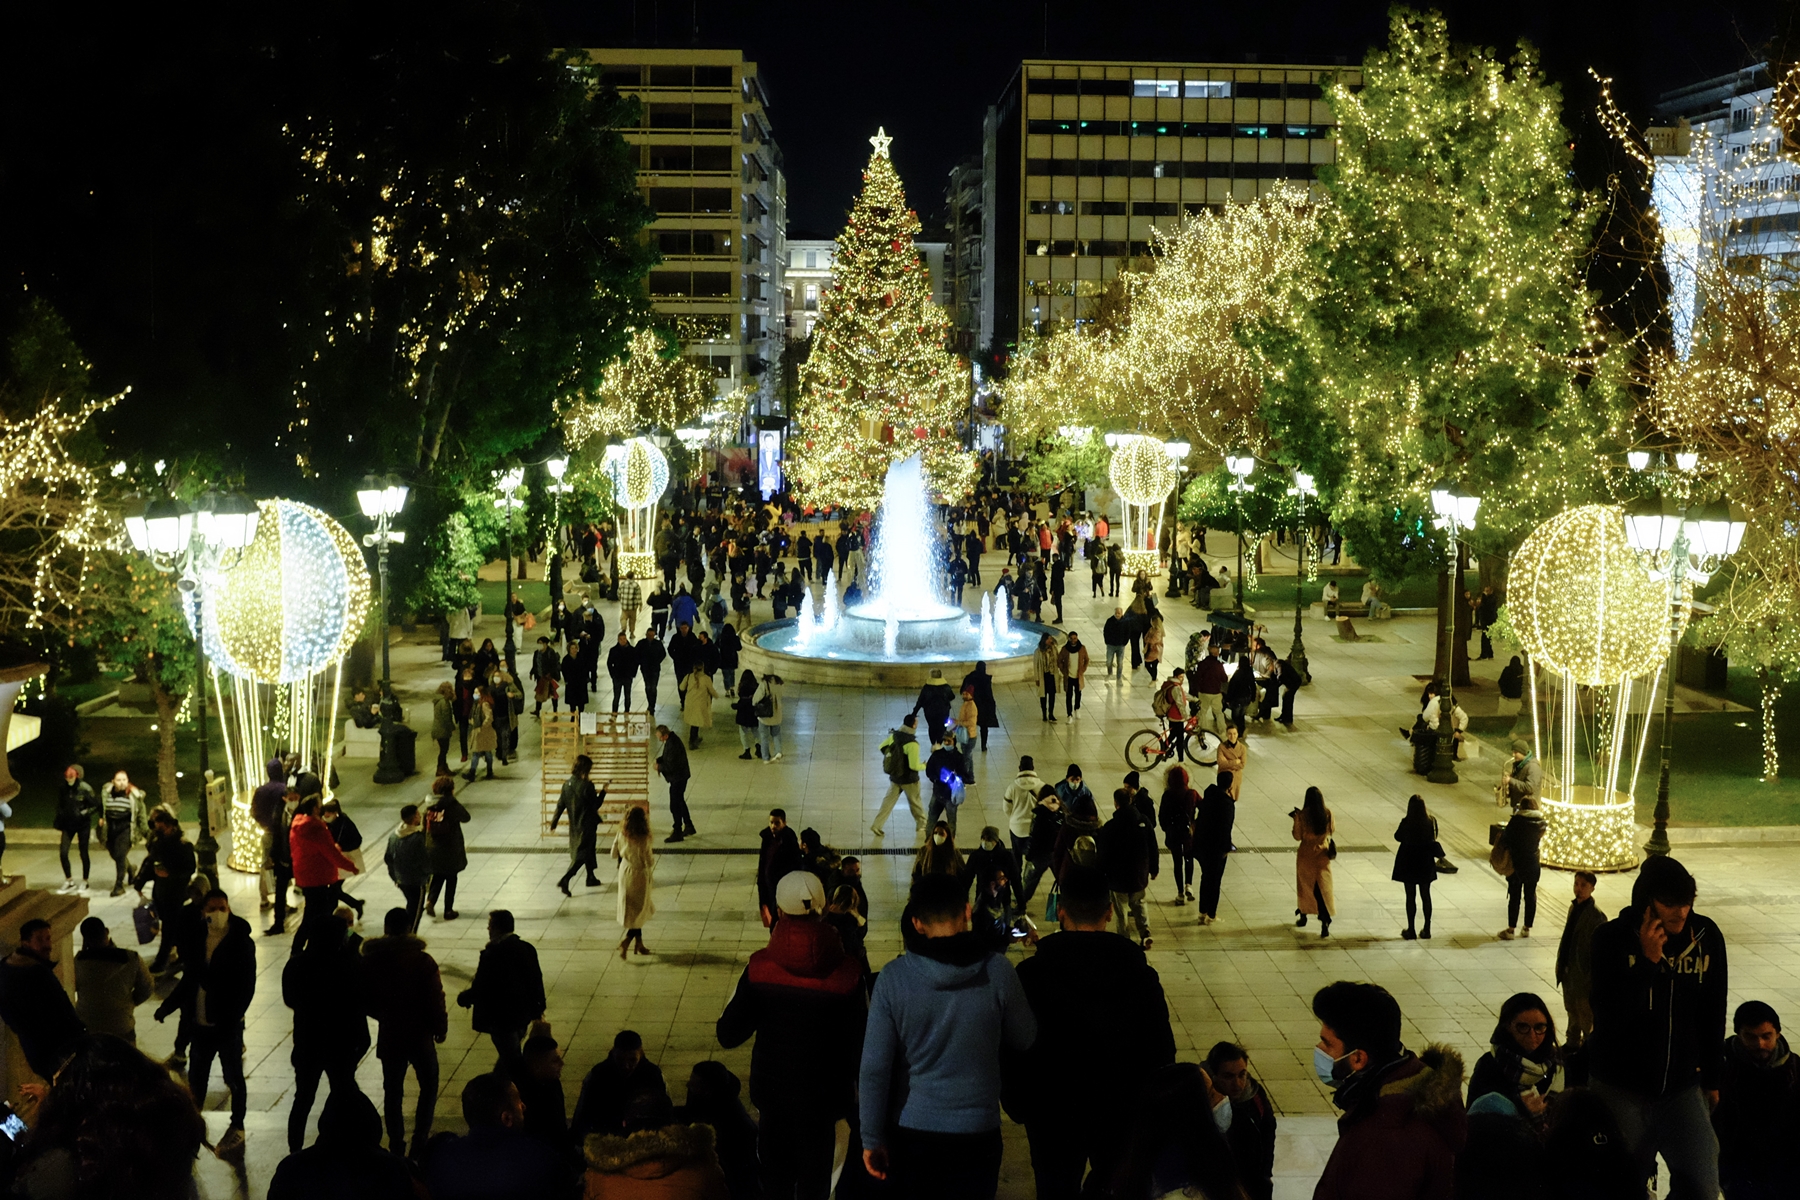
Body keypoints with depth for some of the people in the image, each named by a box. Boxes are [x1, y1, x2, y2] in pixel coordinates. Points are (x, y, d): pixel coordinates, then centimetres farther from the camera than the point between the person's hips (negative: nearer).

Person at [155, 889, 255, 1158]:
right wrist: (167, 1006, 3)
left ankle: (237, 1128, 22)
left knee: (233, 1076, 7)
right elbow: (189, 980, 12)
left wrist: (232, 1018, -24)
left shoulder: (241, 944, -12)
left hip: (228, 1025, -5)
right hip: (201, 1023, 5)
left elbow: (247, 986, -15)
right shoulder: (198, 941, 2)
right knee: (196, 1075, 16)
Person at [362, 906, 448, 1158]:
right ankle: (420, 1141, 9)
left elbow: (365, 1001, 0)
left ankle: (396, 1144, 18)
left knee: (392, 1091, 14)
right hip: (420, 1034, -2)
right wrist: (441, 1027, 3)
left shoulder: (371, 961, -7)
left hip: (389, 1036, 2)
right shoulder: (422, 960, -16)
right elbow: (435, 1000, -14)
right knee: (429, 1085, 15)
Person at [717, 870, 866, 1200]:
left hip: (772, 1089, 1)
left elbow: (729, 1035, -10)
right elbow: (860, 1040, -10)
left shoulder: (760, 968, -15)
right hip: (822, 1095, -1)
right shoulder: (846, 972, -16)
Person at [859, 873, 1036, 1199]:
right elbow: (1024, 1039, 2)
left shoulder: (893, 977, -12)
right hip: (977, 1131, 0)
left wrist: (872, 1139, 0)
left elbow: (874, 1068, -10)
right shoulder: (998, 971, -13)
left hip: (912, 1132, 0)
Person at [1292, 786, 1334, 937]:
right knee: (1322, 888, 3)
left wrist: (1296, 819, 0)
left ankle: (1303, 916, 33)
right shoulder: (1327, 813, -10)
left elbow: (1298, 836, -10)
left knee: (1304, 885, 18)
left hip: (1306, 855, -2)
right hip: (1322, 855, 2)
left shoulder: (1303, 815, -17)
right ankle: (1325, 921, -10)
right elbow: (1332, 830, 8)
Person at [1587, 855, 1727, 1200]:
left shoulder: (1706, 936, -5)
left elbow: (1713, 1015, 7)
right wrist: (1647, 961, -29)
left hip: (1683, 1087, 2)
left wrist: (1711, 1076, 14)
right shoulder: (1612, 938, -14)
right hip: (1621, 1089, -2)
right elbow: (1609, 1017, -23)